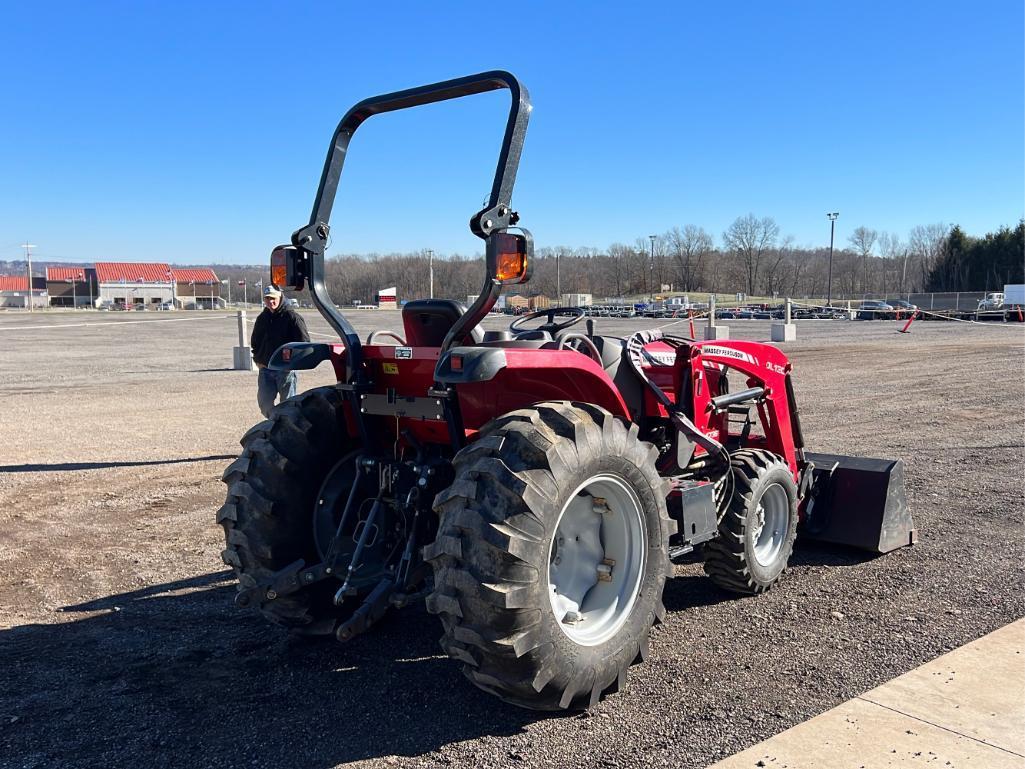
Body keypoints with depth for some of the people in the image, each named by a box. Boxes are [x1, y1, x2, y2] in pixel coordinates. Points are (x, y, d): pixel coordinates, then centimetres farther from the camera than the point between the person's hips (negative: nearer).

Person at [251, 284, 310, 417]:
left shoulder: (292, 317, -8)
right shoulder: (262, 318, 11)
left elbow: (304, 342, -8)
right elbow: (255, 341, 24)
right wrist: (257, 359, 12)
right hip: (265, 369, 5)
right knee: (264, 402, 4)